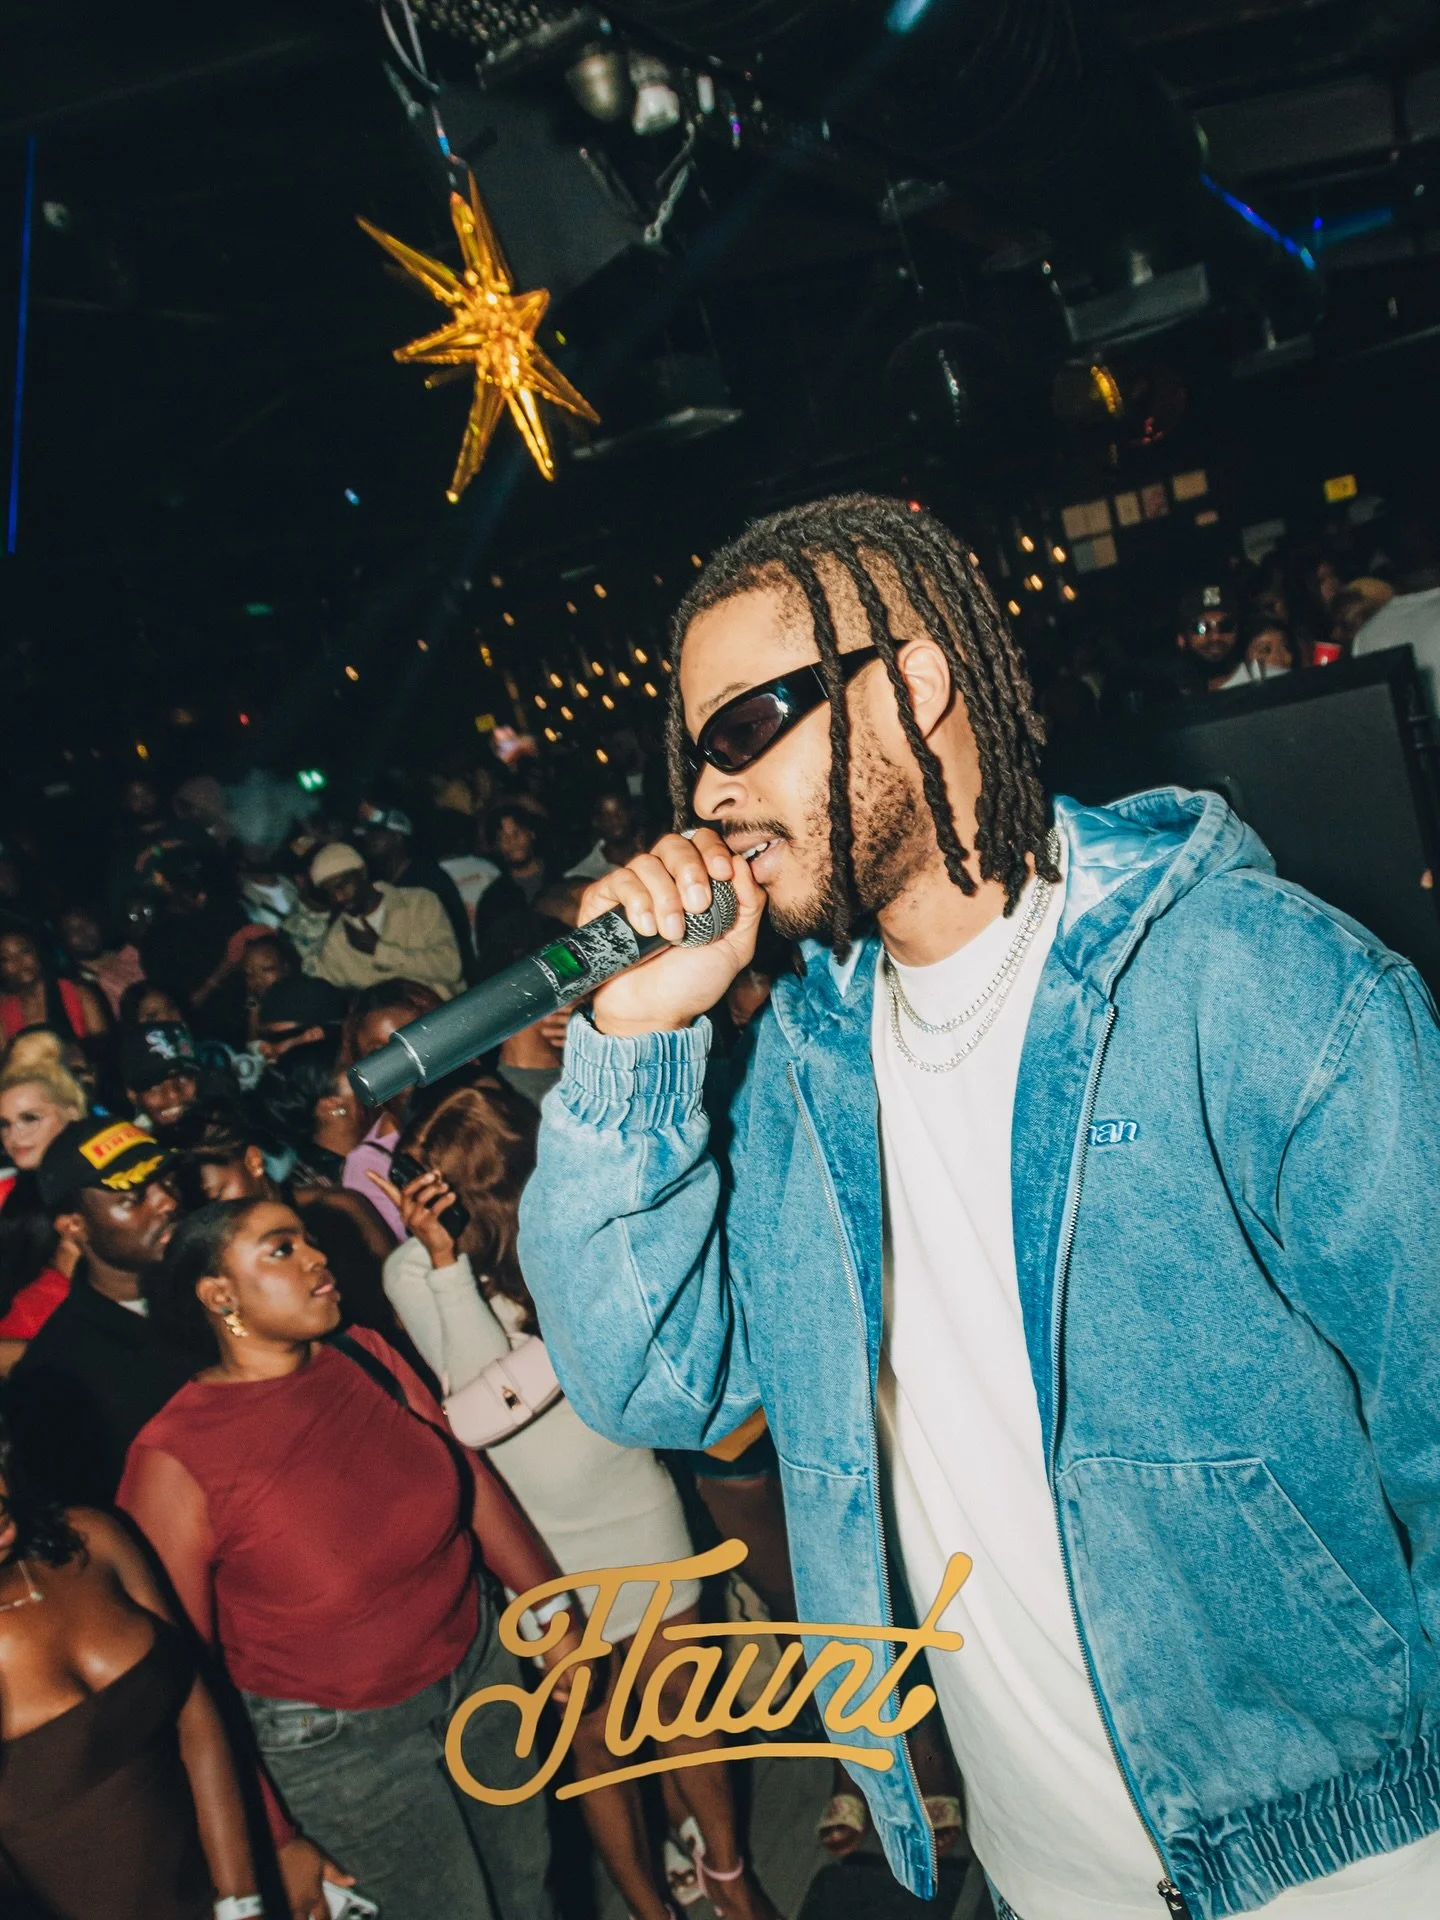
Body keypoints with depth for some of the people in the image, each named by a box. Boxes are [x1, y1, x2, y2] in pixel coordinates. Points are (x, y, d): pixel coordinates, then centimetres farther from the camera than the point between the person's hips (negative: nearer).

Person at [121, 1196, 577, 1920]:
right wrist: (276, 1839, -10)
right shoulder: (176, 1460, -24)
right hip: (340, 1739, -5)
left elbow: (474, 1479, 1)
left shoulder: (366, 1359, -9)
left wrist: (558, 1619, 5)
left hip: (480, 1665, 5)